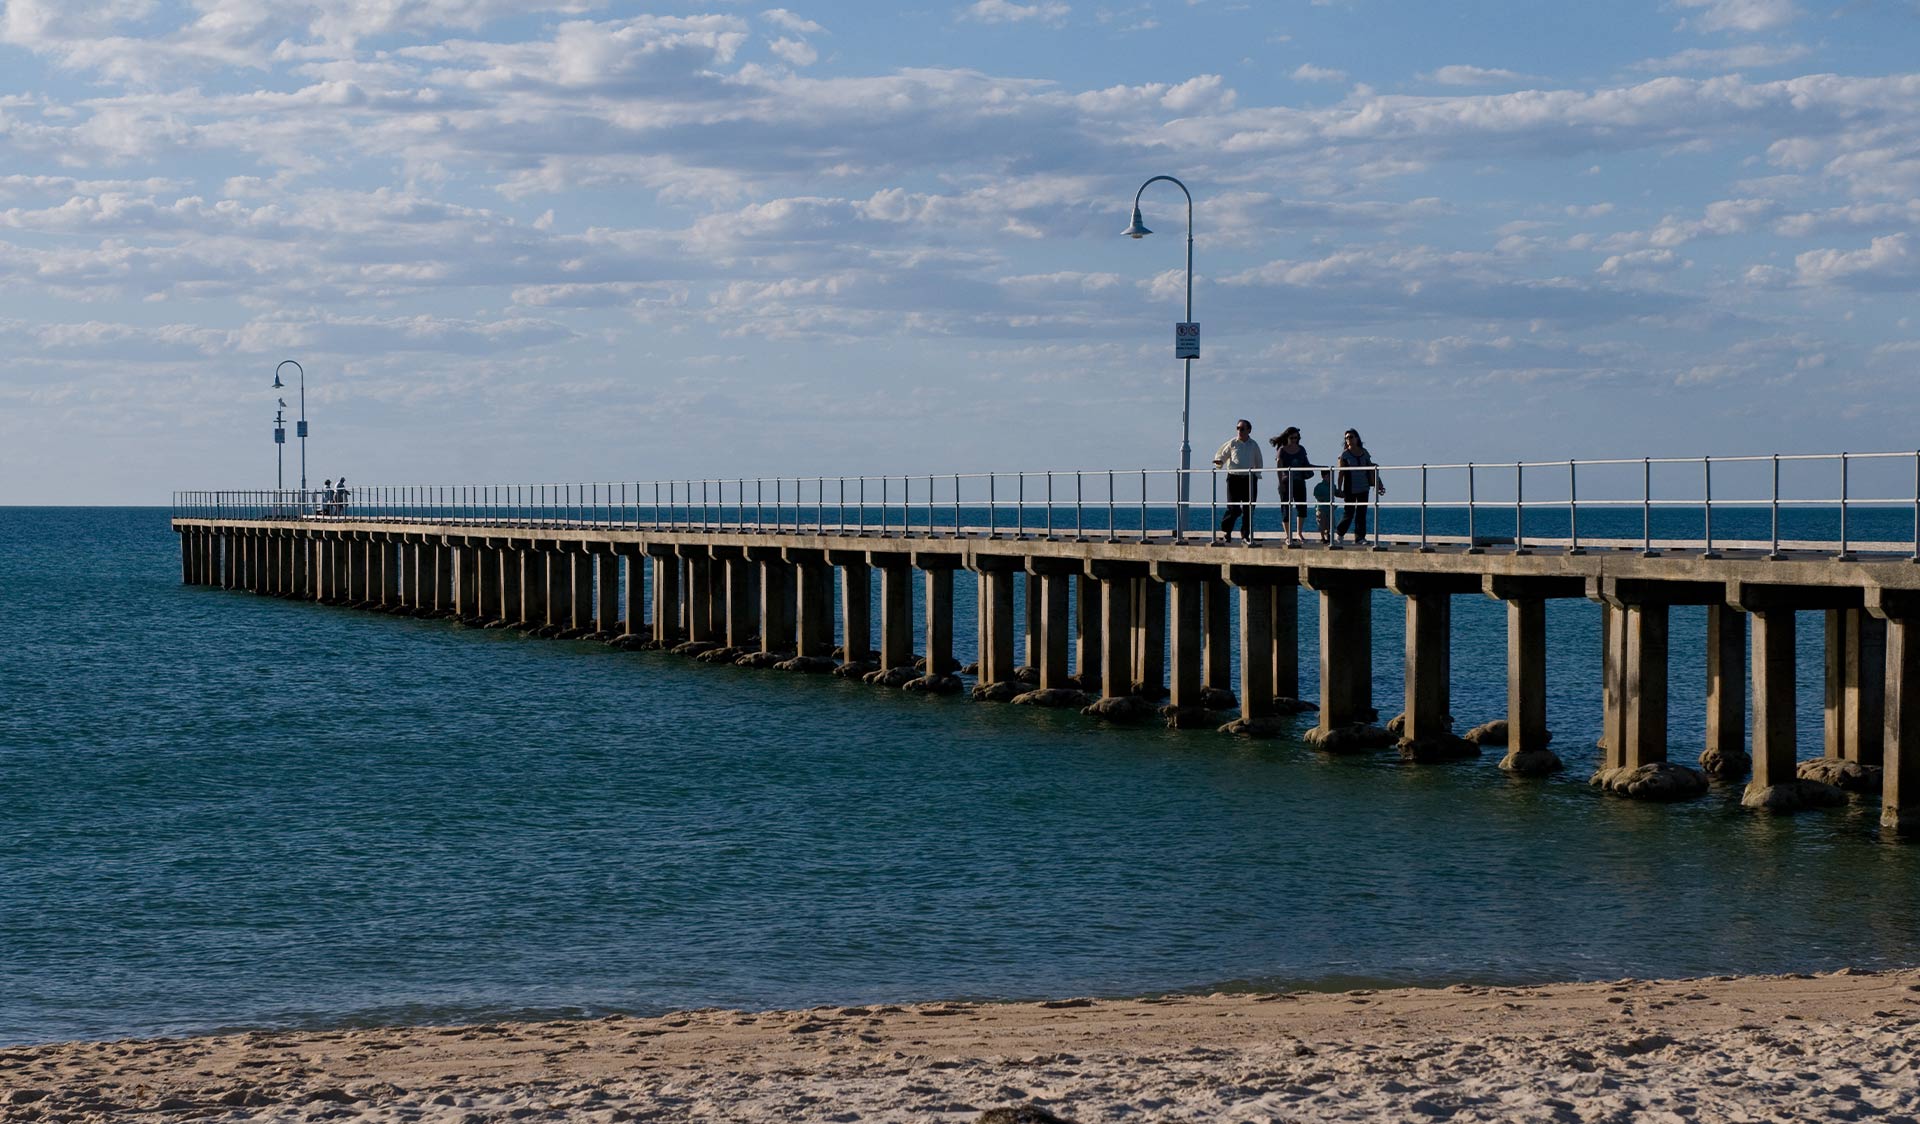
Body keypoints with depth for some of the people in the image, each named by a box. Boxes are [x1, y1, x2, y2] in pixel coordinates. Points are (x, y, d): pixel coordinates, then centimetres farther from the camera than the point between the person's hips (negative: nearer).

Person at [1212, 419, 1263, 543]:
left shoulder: (1254, 445, 9)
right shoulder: (1232, 443, 3)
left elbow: (1259, 463, 20)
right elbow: (1220, 455, 7)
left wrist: (1257, 475, 9)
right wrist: (1219, 461, -15)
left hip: (1249, 479, 3)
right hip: (1234, 478, -2)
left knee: (1248, 509, 2)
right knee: (1233, 508, -9)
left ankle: (1246, 535, 9)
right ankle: (1225, 533, -3)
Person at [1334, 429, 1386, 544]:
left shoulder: (1364, 452, 7)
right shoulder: (1344, 454, -4)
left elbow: (1370, 469, 12)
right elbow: (1341, 472, -5)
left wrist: (1375, 484, 9)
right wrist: (1339, 488, -10)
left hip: (1364, 488, 4)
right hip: (1350, 489, -4)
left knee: (1362, 513, 3)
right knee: (1349, 512, -2)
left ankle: (1360, 537, 7)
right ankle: (1339, 532, 17)